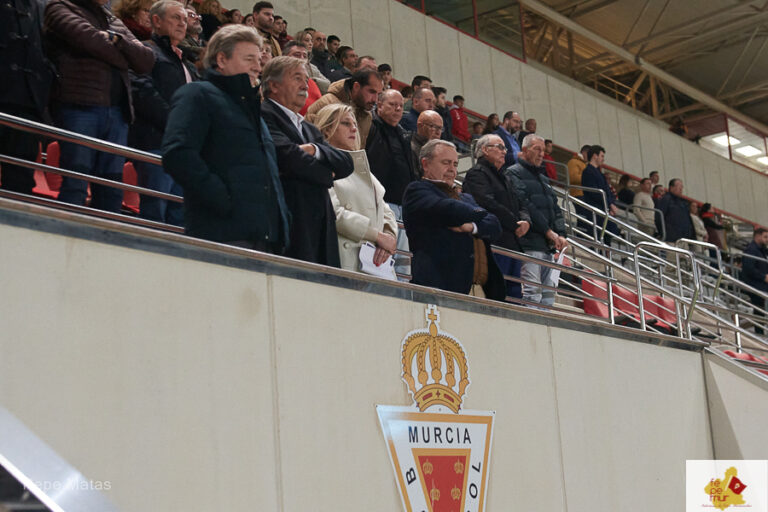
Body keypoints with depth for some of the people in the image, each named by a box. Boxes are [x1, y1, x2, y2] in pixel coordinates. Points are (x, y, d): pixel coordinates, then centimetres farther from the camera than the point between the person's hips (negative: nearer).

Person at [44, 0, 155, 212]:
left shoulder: (114, 21, 26)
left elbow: (147, 61, 12)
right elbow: (89, 38, -11)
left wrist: (116, 40, -4)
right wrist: (123, 57, 3)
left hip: (117, 111, 6)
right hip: (80, 106, -6)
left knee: (111, 191, 2)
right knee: (75, 185, -12)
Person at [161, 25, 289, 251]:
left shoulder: (251, 107, 30)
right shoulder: (197, 94, 2)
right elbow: (177, 155, -14)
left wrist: (282, 219, 14)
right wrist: (223, 200, -19)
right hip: (223, 233, -8)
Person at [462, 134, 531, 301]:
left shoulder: (502, 177, 27)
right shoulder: (477, 173, -3)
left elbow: (520, 207, 24)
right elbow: (489, 204, -17)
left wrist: (525, 221, 0)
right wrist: (516, 224, -10)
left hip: (512, 246, 9)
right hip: (494, 245, -9)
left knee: (515, 297, 6)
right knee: (496, 295, -14)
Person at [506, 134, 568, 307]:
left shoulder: (542, 178, 26)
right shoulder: (514, 173, -1)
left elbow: (555, 209, 21)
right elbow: (525, 205, -13)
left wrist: (560, 234, 4)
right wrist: (548, 231, -13)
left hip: (547, 246, 9)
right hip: (529, 244, -9)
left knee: (548, 291, 6)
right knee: (532, 291, -15)